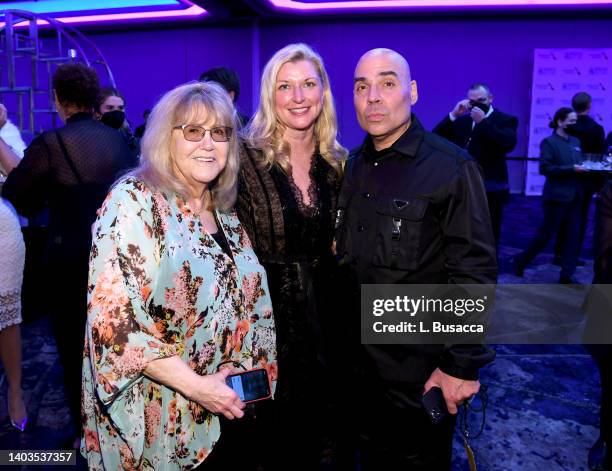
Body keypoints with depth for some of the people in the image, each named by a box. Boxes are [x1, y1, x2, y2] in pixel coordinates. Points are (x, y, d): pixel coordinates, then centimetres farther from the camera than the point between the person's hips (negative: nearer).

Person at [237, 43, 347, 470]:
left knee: (317, 426, 22)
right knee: (273, 431, 16)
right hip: (266, 313, -4)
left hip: (324, 313, 5)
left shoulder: (338, 161, 2)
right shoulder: (245, 158, -14)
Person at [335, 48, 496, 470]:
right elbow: (345, 258, 8)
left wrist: (463, 365, -17)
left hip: (423, 364, -5)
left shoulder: (452, 168, -14)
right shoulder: (353, 166, 4)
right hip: (360, 356, 5)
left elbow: (473, 274, -16)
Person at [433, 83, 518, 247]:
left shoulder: (505, 120, 1)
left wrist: (483, 121, -17)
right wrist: (453, 114, -6)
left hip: (490, 192, -4)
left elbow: (509, 144, -18)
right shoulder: (461, 120, 14)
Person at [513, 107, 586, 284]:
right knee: (546, 233, 0)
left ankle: (567, 275, 12)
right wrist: (571, 169, -18)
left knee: (572, 235, 5)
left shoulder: (575, 142, 13)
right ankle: (521, 260, 19)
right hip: (556, 196, -7)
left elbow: (577, 164, 19)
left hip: (574, 196, 7)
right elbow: (545, 168, -15)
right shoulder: (549, 142, -7)